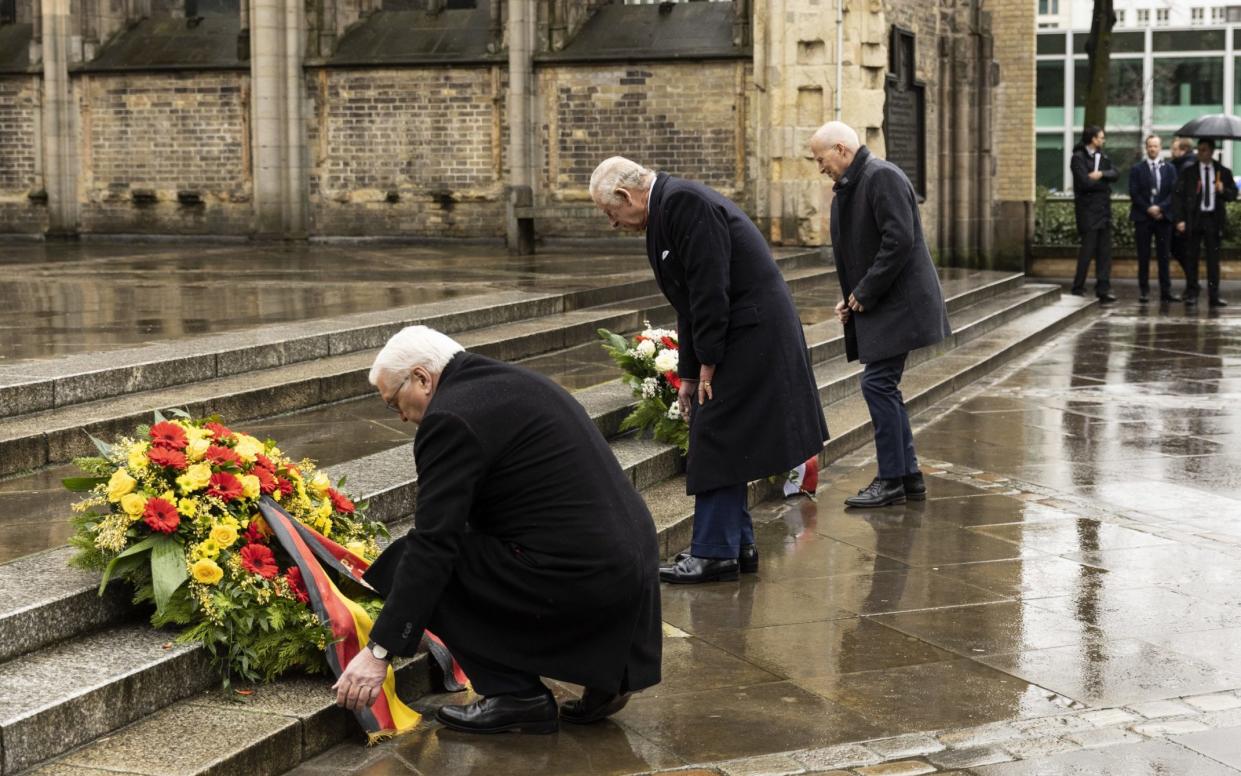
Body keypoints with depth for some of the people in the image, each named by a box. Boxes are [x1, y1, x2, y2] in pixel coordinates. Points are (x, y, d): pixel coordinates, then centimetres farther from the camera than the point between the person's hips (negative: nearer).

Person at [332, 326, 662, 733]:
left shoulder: (450, 419, -10)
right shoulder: (511, 381, 18)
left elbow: (432, 544, -14)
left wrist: (378, 651, -11)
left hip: (578, 575, -9)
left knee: (410, 563, -1)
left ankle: (515, 696, 3)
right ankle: (602, 674, 19)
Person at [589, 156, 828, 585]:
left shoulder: (683, 201, -16)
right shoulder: (668, 208, 16)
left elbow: (711, 288, -21)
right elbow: (691, 303, 19)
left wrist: (707, 363, -16)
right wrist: (689, 374, 18)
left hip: (750, 332, -10)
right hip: (744, 336, 10)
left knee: (716, 442, -6)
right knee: (724, 441, 15)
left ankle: (713, 553, 0)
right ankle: (738, 544, 23)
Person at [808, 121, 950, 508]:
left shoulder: (882, 177, -15)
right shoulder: (850, 186, 15)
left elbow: (899, 241, -23)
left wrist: (864, 293, -18)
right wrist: (850, 298, 7)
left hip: (896, 302, -10)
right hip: (876, 303, 10)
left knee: (878, 384, -9)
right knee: (884, 386, 12)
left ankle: (891, 480, -1)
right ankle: (908, 476, 19)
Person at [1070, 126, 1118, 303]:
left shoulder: (1102, 156, 15)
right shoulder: (1078, 157, -7)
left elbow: (1115, 174, 4)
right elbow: (1085, 182, -18)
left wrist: (1101, 174, -14)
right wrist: (1105, 183, -4)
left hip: (1103, 210, 7)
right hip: (1088, 210, -7)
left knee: (1104, 252, 6)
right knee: (1087, 250, -6)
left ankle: (1103, 290, 8)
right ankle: (1078, 289, 2)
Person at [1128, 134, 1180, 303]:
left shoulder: (1169, 169, 10)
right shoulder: (1136, 169, 5)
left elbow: (1173, 192, 2)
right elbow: (1134, 194, -2)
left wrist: (1160, 208, -12)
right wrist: (1148, 209, -12)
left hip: (1163, 216, 1)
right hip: (1142, 218, -1)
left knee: (1163, 256, 2)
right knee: (1143, 256, 0)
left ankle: (1166, 291, 3)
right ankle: (1144, 291, 4)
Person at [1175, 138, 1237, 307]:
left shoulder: (1223, 172, 9)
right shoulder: (1188, 171, 4)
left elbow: (1233, 194, 10)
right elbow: (1180, 196, 1)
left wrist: (1223, 190, -12)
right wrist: (1180, 219, -7)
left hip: (1214, 219, 1)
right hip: (1194, 219, -1)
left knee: (1213, 258, 1)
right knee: (1192, 257, 2)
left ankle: (1214, 295, 4)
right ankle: (1191, 293, 9)